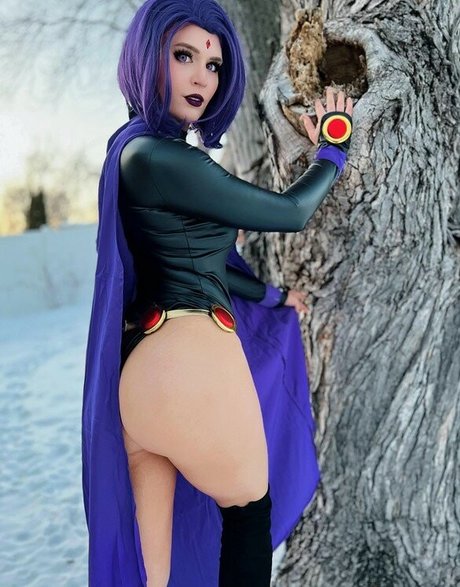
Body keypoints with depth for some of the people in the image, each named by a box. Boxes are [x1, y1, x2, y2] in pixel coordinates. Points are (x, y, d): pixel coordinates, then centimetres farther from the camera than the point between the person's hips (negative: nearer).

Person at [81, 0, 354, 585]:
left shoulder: (139, 149, 16)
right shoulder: (159, 157, -15)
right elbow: (290, 212, -8)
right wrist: (332, 150, 11)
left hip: (141, 366, 9)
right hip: (190, 361, -9)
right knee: (249, 511, 16)